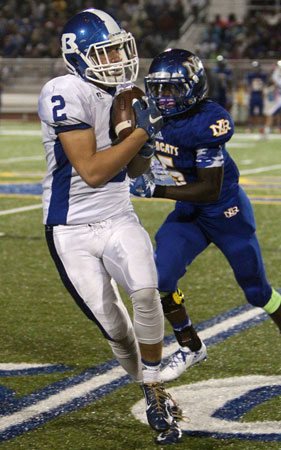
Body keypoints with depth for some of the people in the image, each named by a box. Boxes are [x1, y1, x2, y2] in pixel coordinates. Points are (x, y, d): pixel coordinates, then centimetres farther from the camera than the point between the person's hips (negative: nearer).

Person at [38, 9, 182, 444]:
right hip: (72, 231, -4)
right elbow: (92, 171, -23)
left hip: (119, 219, 4)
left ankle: (155, 387, -6)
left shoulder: (126, 92, 4)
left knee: (145, 291, -23)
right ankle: (154, 397, 25)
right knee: (115, 328, 2)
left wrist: (147, 142, -8)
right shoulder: (65, 94, -19)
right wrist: (142, 131, -20)